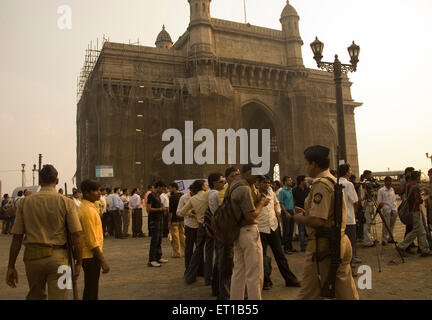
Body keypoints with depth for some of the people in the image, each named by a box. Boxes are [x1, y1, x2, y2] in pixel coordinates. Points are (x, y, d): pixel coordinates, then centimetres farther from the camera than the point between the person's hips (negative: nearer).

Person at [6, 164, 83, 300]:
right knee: (58, 297, 4)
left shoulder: (25, 202, 1)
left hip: (32, 256, 3)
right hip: (58, 258, -3)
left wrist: (11, 266, 8)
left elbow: (17, 237, 1)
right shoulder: (66, 202, -7)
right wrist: (79, 262, -1)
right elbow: (76, 236, -10)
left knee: (35, 296, 23)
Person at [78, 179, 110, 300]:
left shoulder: (84, 207, 12)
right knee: (91, 291, -2)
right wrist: (103, 261, -20)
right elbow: (92, 240, -23)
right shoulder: (89, 210, -20)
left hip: (88, 255, 10)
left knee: (90, 289, 19)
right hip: (91, 255, -10)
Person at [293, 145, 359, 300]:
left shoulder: (321, 184, -18)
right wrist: (306, 213, 15)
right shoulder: (335, 181, 13)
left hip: (324, 245, -10)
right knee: (346, 292, 16)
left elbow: (317, 221, -25)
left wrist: (300, 218, -7)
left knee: (309, 292, 3)